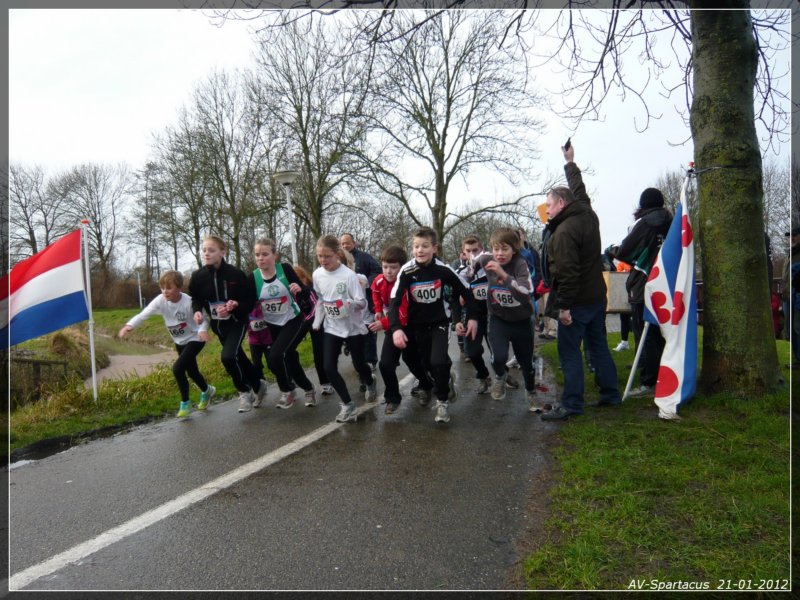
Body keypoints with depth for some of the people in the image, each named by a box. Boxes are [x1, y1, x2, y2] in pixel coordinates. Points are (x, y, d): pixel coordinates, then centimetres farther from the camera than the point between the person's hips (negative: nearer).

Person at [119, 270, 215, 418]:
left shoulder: (188, 302, -27)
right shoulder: (161, 300, -16)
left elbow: (203, 318, -23)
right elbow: (144, 314, -20)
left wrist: (203, 330, -45)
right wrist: (129, 325, -38)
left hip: (195, 339, -6)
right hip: (180, 342, 6)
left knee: (177, 369, -19)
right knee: (191, 371, 18)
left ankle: (185, 403, 2)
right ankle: (207, 391, 48)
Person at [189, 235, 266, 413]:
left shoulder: (235, 273, -19)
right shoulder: (198, 276, -8)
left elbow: (251, 300, -11)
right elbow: (195, 298, 8)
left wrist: (236, 305, -29)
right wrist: (197, 311, -12)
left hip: (237, 322, -5)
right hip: (218, 324, 5)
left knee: (228, 356, -23)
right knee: (238, 357, 15)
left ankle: (244, 391, 2)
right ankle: (258, 384, 41)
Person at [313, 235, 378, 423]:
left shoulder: (349, 275, -19)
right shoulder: (317, 275, -3)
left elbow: (362, 302, -18)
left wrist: (349, 304, -38)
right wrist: (316, 323, 9)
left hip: (353, 327, -4)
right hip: (331, 328, 4)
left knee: (359, 364, 11)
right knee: (329, 367, -8)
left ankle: (370, 385, 45)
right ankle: (348, 405, 4)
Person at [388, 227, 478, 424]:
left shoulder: (443, 270, -17)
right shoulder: (407, 271, -18)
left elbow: (465, 292, -4)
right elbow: (394, 301, -22)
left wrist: (471, 317, -5)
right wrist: (396, 328, -34)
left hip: (440, 321, -2)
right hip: (418, 324, 2)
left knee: (438, 362, -18)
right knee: (426, 363, 10)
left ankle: (442, 401, 4)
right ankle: (446, 380, 43)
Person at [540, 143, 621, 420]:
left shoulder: (564, 231, -20)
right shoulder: (588, 216, 7)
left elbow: (566, 272, -26)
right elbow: (579, 192, 27)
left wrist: (564, 305, -23)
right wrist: (570, 163, 38)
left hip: (577, 302, -9)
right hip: (597, 296, 9)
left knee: (569, 351, -3)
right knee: (599, 346, 17)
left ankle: (571, 404, 1)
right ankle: (611, 394, 26)